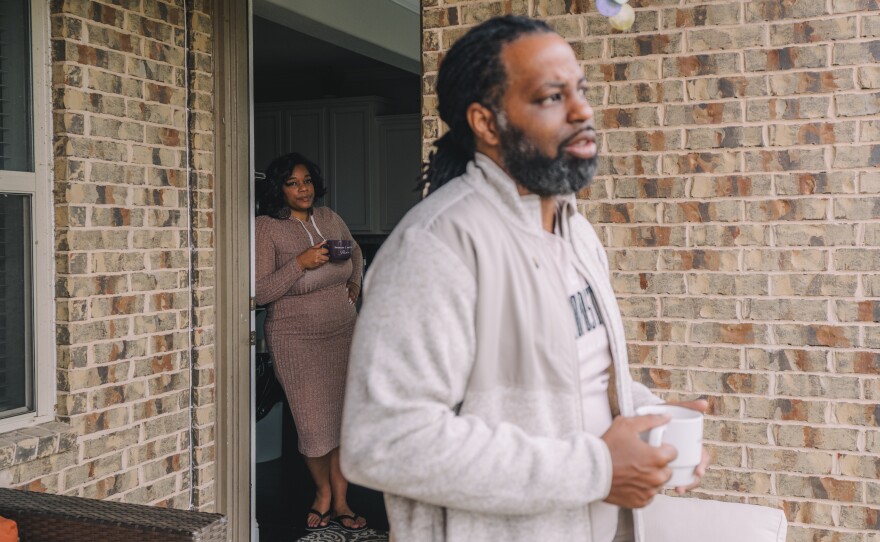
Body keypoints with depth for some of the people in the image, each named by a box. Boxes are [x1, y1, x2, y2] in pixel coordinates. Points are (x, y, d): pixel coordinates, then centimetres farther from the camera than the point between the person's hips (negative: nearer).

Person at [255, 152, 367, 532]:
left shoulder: (329, 218, 5)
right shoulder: (267, 229, -12)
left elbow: (355, 250, 26)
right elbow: (260, 293, -17)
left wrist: (354, 284, 15)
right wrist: (301, 263, -24)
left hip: (343, 333, 5)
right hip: (296, 339, -5)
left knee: (344, 417, 4)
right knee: (314, 423, -1)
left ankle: (340, 501, 19)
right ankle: (323, 493, 26)